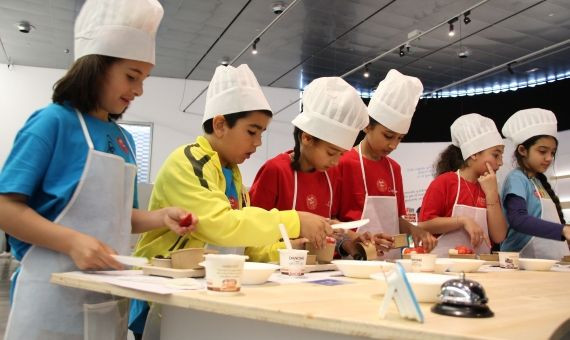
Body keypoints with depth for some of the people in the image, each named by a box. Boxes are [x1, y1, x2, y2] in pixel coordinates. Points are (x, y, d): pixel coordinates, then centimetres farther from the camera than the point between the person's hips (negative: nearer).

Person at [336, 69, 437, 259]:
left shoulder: (394, 168, 10)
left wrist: (413, 230, -3)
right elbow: (332, 220, -8)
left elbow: (395, 218, 15)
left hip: (392, 257, 6)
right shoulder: (345, 163, -10)